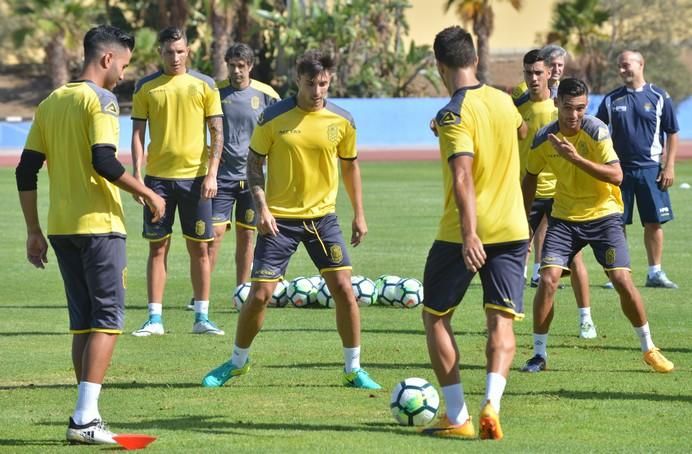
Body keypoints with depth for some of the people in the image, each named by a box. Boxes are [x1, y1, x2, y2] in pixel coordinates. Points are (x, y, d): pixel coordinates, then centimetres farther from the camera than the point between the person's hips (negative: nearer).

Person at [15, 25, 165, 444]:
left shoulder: (51, 102, 14)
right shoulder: (100, 99, -8)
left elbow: (26, 172, 12)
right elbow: (103, 161, -20)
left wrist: (34, 231, 16)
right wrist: (147, 193, -8)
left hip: (61, 228, 7)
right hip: (98, 224, -7)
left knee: (83, 322, 12)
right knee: (108, 319, -4)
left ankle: (87, 416, 12)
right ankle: (85, 418, -13)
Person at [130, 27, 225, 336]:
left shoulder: (204, 86, 3)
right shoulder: (146, 87, 4)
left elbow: (217, 133, 3)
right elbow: (138, 133, 5)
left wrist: (211, 174, -7)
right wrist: (137, 174, -5)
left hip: (195, 176, 0)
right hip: (158, 177, 0)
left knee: (199, 247, 2)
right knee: (157, 247, 1)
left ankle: (202, 318, 8)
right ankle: (155, 319, 3)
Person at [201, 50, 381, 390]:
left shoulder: (341, 121, -2)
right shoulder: (273, 117, -9)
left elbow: (350, 166, 12)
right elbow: (254, 163, -1)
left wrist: (359, 214, 10)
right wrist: (261, 206, -13)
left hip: (322, 216, 2)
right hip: (279, 218, -2)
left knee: (343, 288, -7)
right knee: (260, 294, -2)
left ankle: (353, 369, 6)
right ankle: (237, 362, 19)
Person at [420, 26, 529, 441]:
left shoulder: (454, 115, -14)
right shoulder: (504, 101, 7)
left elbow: (463, 176, -26)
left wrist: (469, 234, -33)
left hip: (463, 234, -5)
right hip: (512, 229, 5)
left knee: (436, 317, 11)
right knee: (502, 321, 2)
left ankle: (457, 416, 5)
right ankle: (492, 404, -21)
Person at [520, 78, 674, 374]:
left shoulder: (596, 131, -17)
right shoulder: (544, 139, -7)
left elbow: (616, 175, -25)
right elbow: (530, 177, 11)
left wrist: (576, 158, -33)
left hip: (604, 216, -2)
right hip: (564, 218, 2)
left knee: (623, 281, -10)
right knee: (548, 280, -13)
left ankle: (649, 350, 9)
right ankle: (539, 355, 1)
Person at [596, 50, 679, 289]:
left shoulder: (659, 97, 2)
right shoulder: (611, 100, 5)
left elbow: (672, 134, 5)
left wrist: (669, 167, -2)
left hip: (650, 169, -1)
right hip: (619, 169, 1)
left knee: (654, 223, 0)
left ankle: (655, 273, 9)